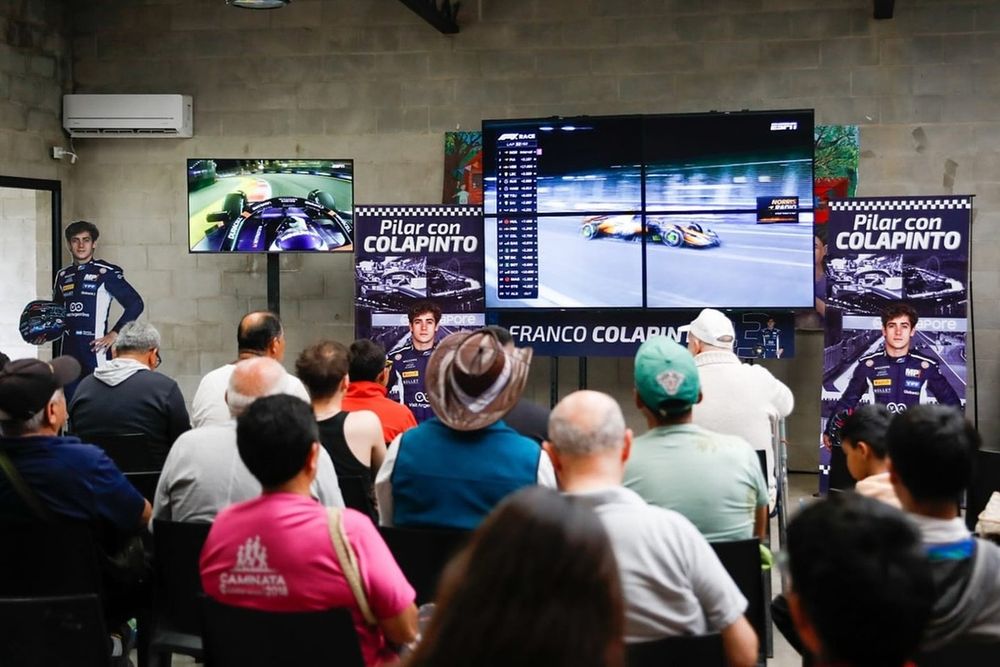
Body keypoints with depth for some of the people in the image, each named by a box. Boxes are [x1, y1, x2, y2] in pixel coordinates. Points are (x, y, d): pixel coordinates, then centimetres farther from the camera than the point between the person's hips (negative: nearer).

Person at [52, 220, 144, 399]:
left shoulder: (106, 273, -5)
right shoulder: (63, 276, 13)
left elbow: (135, 304, -8)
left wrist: (114, 334, -10)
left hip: (95, 349, -6)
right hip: (69, 350, 6)